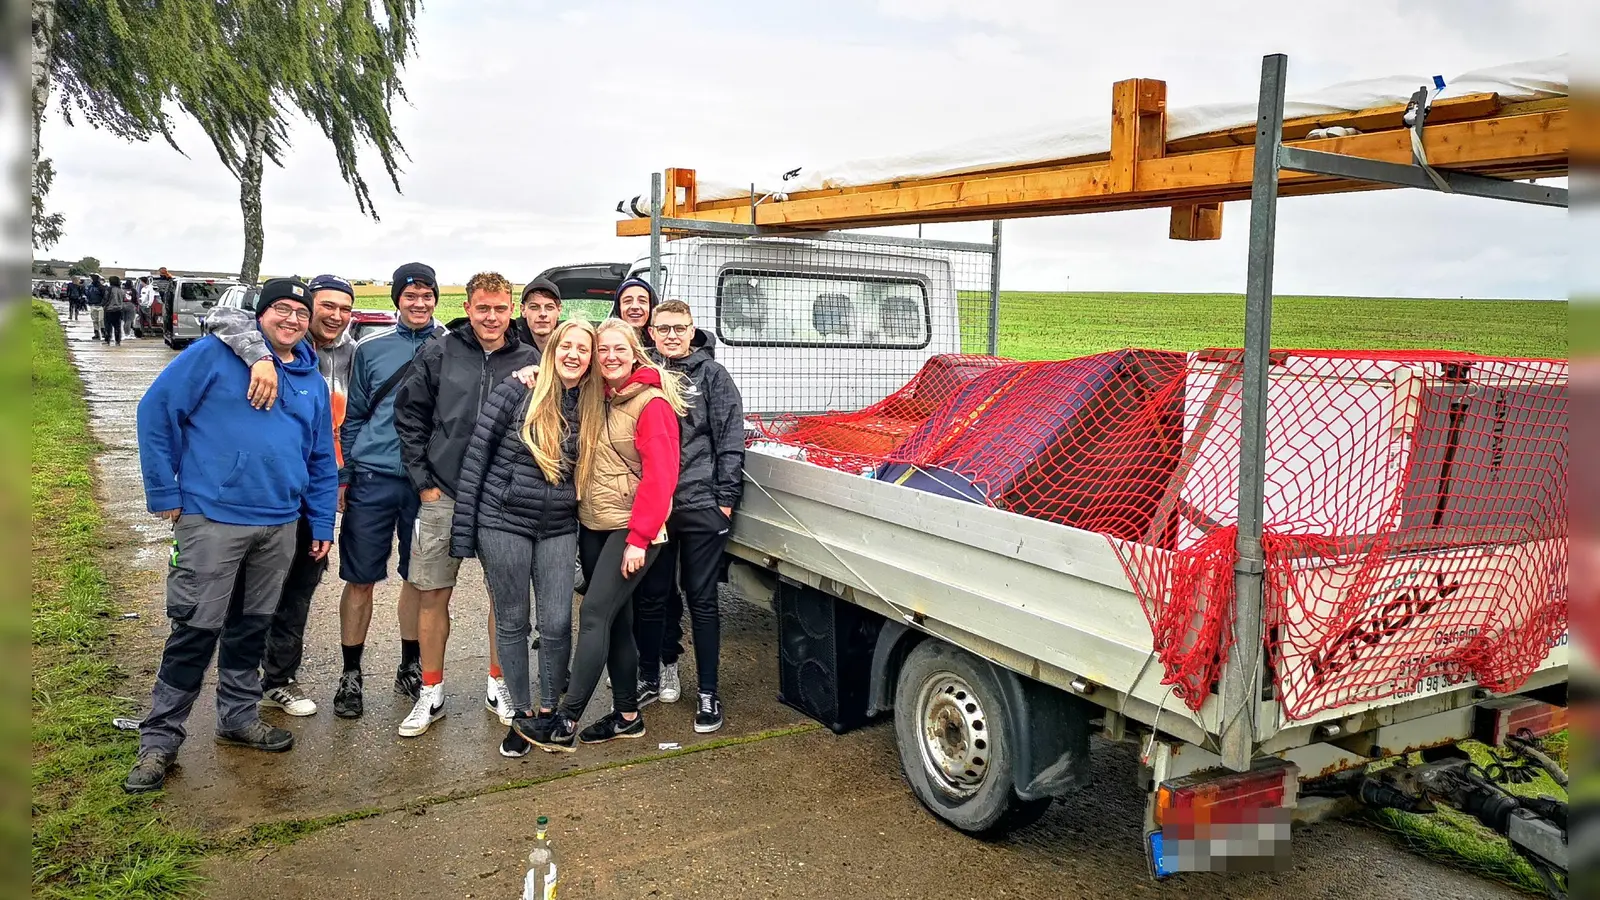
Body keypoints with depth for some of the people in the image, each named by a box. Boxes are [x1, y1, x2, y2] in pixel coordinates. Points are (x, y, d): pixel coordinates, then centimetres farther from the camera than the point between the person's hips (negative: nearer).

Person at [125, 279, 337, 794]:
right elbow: (156, 410, -7)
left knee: (253, 625, 16)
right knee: (197, 628, -3)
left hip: (280, 524, 5)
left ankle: (238, 716, 31)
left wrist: (323, 524, 12)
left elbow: (322, 460, 16)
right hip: (212, 519, -5)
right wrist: (164, 493, -9)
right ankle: (160, 738, 11)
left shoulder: (312, 381, 12)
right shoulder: (215, 355, -5)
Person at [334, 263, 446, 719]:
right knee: (360, 578, 3)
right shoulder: (371, 349, 5)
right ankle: (350, 674, 16)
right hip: (372, 478, 0)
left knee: (417, 577, 11)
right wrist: (343, 477, 3)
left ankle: (410, 667, 26)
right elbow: (354, 417, 8)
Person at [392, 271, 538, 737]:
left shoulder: (527, 361, 1)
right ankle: (431, 694, 20)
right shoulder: (440, 354, 0)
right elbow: (409, 415, 3)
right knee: (432, 594, 5)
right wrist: (423, 480, -2)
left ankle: (499, 685, 26)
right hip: (443, 496, 0)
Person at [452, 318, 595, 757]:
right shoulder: (518, 391, -8)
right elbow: (477, 453, -7)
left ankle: (548, 711, 22)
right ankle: (521, 713, 24)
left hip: (559, 529, 3)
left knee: (557, 624, 1)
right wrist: (463, 526, -9)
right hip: (503, 523, -2)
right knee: (512, 623, 8)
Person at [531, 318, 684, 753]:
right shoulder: (592, 395, 10)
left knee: (594, 614, -12)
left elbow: (660, 476, -17)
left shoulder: (652, 403, -12)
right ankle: (627, 714, 22)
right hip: (592, 524, 7)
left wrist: (639, 538, -20)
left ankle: (565, 721, -8)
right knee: (616, 618, 12)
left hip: (630, 529, -7)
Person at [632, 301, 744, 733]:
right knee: (651, 596, 10)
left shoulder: (712, 375, 1)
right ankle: (650, 677, 27)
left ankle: (708, 693, 12)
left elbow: (731, 441, -2)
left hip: (701, 506, -3)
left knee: (702, 599, 4)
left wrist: (726, 498, -7)